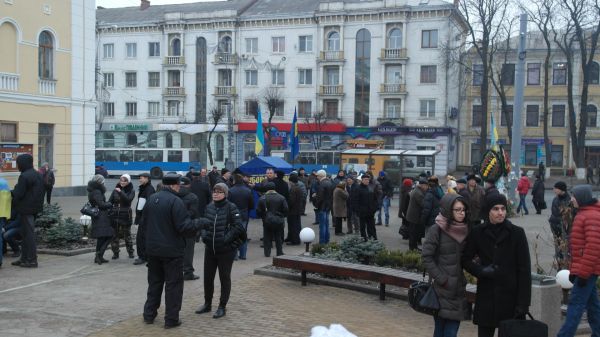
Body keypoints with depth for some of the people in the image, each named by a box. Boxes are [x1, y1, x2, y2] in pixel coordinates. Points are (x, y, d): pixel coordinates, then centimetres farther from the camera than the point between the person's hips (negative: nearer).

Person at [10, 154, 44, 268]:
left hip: (26, 209, -9)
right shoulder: (38, 175, 12)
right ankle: (24, 258, 22)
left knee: (28, 234, -4)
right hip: (34, 208, 9)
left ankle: (32, 260, -1)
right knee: (26, 234, 16)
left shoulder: (24, 176, -17)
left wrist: (11, 192, 2)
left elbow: (18, 194, -19)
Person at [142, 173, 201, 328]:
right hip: (172, 251, -7)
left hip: (152, 249, 7)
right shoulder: (175, 201, -19)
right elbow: (183, 226, -22)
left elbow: (144, 221, 13)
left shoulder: (151, 199, 3)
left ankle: (149, 315, 25)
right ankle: (171, 319, 7)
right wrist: (198, 223, -4)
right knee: (173, 284, 4)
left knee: (154, 282, 19)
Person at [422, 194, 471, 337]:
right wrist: (441, 279, -13)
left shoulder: (465, 230, 5)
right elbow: (426, 257, -12)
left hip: (458, 289, 4)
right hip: (442, 289, -4)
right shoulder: (437, 229, -10)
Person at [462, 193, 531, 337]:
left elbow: (524, 270, -3)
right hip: (486, 297, 1)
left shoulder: (516, 233, -3)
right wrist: (481, 271, -10)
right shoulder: (477, 233, 1)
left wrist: (523, 303, -8)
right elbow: (465, 260, 10)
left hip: (511, 295, -1)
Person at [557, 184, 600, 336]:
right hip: (582, 268, 10)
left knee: (576, 303, -9)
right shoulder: (583, 213, 16)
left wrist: (583, 272, -23)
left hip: (586, 269, -10)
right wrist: (575, 269, 20)